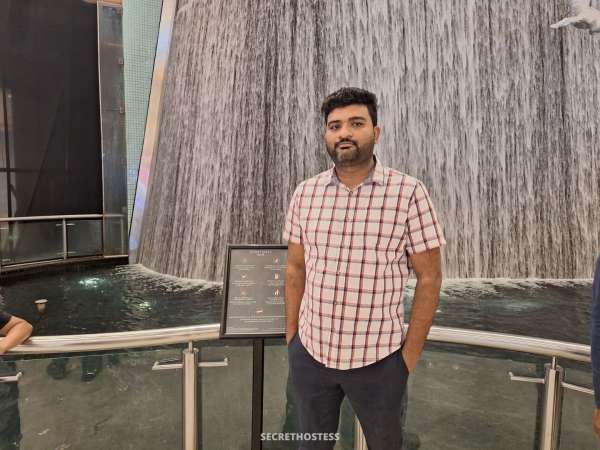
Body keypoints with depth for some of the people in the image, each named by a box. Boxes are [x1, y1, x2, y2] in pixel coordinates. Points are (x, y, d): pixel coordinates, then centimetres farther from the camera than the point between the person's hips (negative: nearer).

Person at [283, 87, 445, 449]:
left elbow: (430, 277, -9)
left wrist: (410, 356, -7)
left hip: (379, 360, -2)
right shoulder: (305, 193, -3)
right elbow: (295, 269, 4)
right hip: (310, 353, 3)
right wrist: (290, 337, 6)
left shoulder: (409, 193, -13)